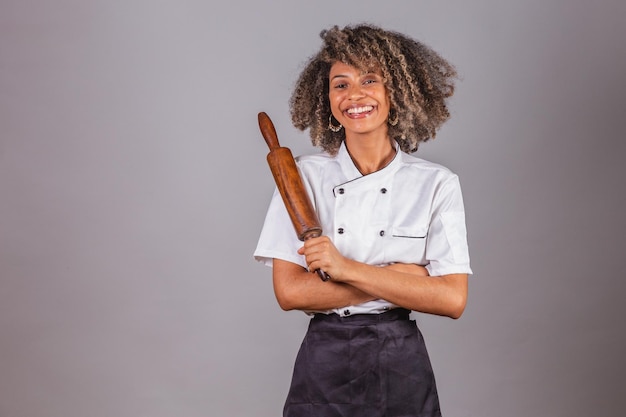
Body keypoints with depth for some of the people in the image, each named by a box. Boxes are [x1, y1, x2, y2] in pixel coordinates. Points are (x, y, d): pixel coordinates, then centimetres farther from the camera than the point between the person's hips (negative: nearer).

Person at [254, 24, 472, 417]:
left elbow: (452, 300, -12)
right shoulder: (304, 176, -3)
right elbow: (289, 291, -10)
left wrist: (347, 268, -19)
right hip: (323, 366, 0)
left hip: (402, 368, 0)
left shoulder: (437, 184, -4)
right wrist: (400, 279, -15)